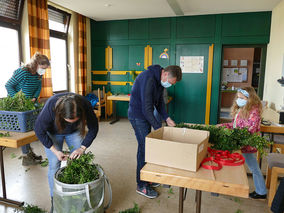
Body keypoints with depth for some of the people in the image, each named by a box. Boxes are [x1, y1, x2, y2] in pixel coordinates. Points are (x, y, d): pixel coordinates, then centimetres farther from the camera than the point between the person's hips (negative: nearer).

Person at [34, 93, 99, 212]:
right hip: (53, 132, -1)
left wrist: (82, 148, -25)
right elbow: (39, 131, -21)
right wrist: (55, 151, -24)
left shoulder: (85, 106, -36)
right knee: (54, 164, -5)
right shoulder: (50, 108, -39)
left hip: (75, 131, 2)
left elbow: (93, 128, -18)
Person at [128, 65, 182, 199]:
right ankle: (141, 186, 10)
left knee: (147, 147, 14)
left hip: (146, 115, 9)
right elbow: (146, 107, -29)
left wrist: (167, 118, 2)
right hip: (138, 116, -9)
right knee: (144, 147, -5)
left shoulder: (160, 80, 4)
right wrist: (158, 127, -26)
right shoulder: (148, 78, -27)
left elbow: (159, 101, 14)